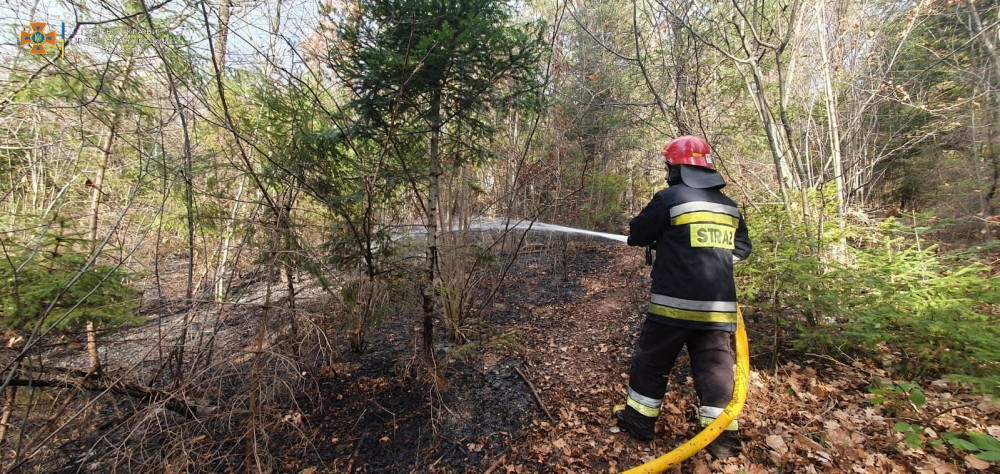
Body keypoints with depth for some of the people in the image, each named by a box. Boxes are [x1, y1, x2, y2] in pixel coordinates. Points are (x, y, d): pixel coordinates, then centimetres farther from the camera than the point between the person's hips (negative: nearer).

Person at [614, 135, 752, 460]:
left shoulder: (670, 198, -9)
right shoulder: (729, 206, 11)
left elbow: (636, 235, 0)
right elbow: (742, 249, 20)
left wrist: (660, 238, 21)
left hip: (675, 302, -5)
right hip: (718, 306, 6)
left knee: (651, 361, 11)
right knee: (715, 368, 15)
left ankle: (638, 421, 24)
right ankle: (723, 439, 21)